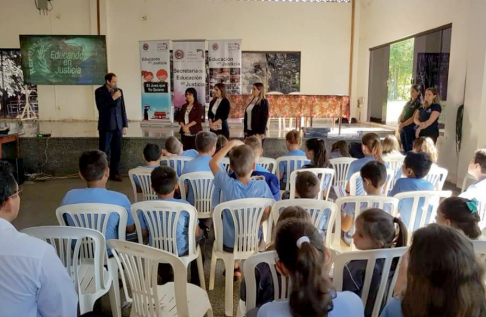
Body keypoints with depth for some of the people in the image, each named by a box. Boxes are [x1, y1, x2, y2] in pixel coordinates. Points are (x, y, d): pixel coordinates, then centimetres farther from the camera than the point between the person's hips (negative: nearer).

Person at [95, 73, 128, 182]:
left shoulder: (119, 91, 10)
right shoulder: (99, 91, -2)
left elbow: (122, 109, 10)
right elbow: (100, 107, -14)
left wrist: (125, 125, 7)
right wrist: (113, 98, -17)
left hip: (118, 126, 4)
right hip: (106, 126, -4)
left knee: (117, 151, 4)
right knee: (104, 151, -3)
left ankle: (114, 173, 14)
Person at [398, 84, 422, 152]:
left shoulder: (419, 103, -5)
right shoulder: (408, 103, 17)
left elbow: (413, 118, -14)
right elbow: (401, 115, 14)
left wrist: (403, 124, -14)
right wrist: (399, 123, -5)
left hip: (411, 128, -7)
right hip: (403, 128, 7)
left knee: (409, 150, -4)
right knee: (404, 149, 10)